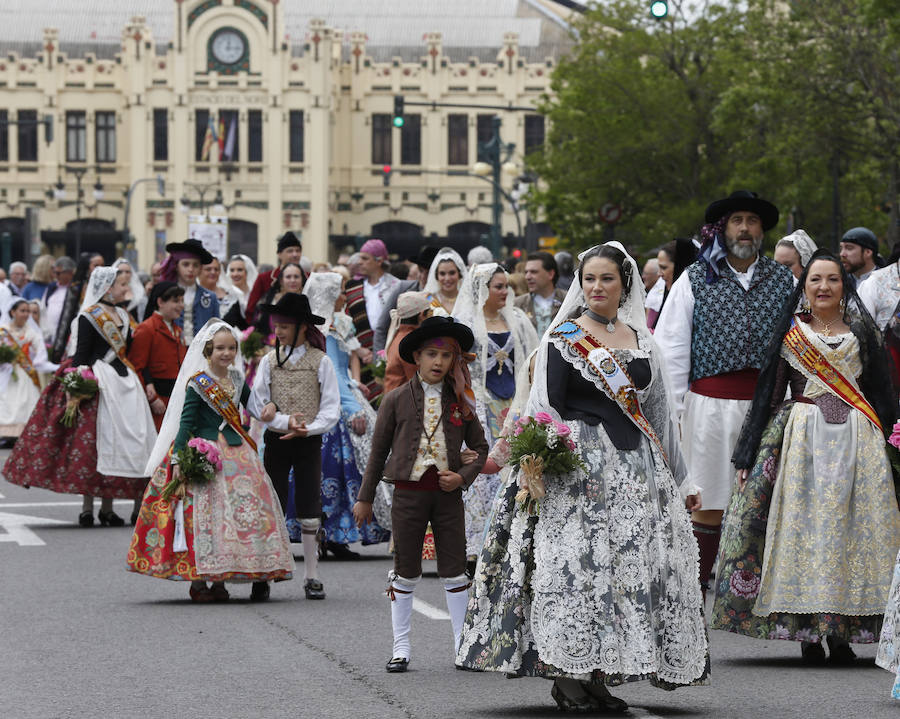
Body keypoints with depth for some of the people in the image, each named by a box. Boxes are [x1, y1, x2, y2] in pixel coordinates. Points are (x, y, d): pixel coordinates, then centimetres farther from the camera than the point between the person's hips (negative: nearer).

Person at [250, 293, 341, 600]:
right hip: (276, 440, 1)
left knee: (309, 511, 1)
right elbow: (258, 405, -2)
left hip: (309, 442, -1)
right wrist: (286, 421, -17)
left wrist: (307, 428, -18)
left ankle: (312, 577, 8)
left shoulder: (320, 361, 0)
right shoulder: (269, 361, 5)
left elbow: (332, 408, -3)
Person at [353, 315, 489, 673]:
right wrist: (365, 498, 8)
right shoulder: (397, 400, 1)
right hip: (408, 491, -1)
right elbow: (378, 451, 6)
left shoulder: (460, 401, 5)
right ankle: (400, 647, 11)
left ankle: (464, 645, 9)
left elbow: (480, 447, 12)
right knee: (405, 572, 4)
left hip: (448, 494, 1)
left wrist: (463, 477, -6)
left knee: (454, 570, 3)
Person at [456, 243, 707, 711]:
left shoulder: (640, 339, 14)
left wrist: (680, 480, 19)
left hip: (636, 465, 5)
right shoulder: (563, 338, 1)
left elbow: (658, 411, 18)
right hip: (580, 462, -5)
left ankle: (601, 676, 6)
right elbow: (548, 407, -5)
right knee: (576, 565, -11)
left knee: (630, 565, 1)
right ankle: (568, 678, -7)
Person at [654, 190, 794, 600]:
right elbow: (670, 348, 3)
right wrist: (673, 411, -3)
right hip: (711, 402, -2)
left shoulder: (783, 281, 11)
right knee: (708, 503, -2)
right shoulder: (695, 280, 5)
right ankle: (696, 590, 4)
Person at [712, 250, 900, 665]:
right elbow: (769, 394, 8)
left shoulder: (862, 333, 12)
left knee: (852, 526, -4)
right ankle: (808, 632, -4)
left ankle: (842, 634, 0)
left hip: (856, 441, 1)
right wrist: (749, 456, 5)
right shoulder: (790, 334, 8)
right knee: (803, 522, -8)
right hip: (803, 439, -1)